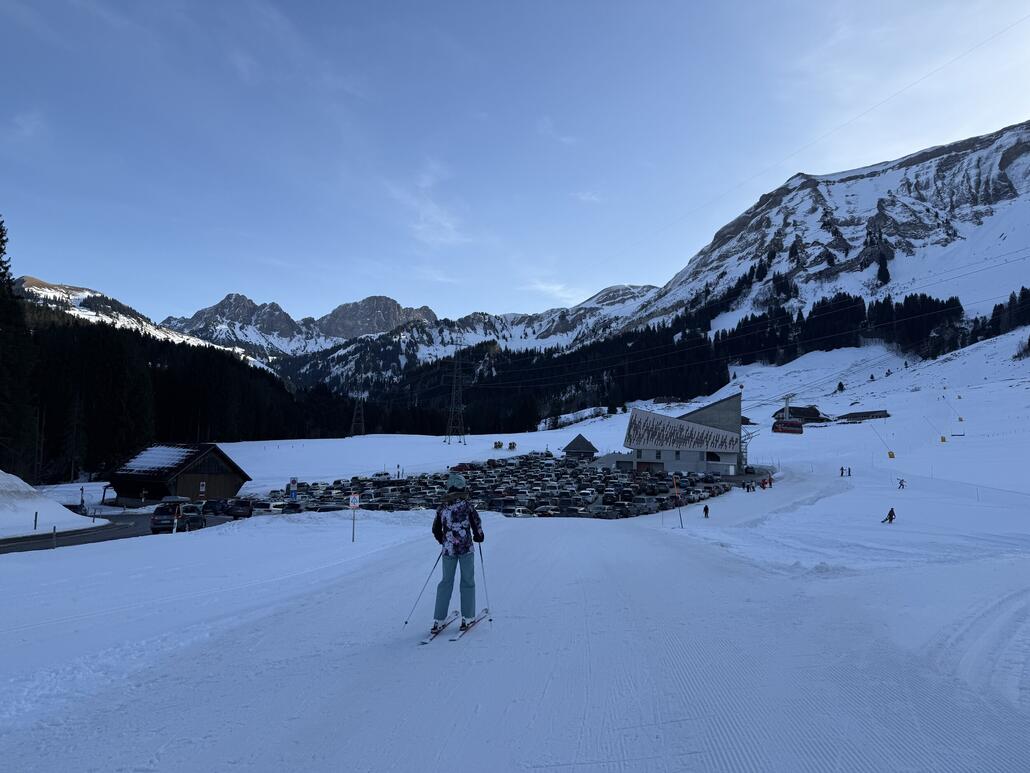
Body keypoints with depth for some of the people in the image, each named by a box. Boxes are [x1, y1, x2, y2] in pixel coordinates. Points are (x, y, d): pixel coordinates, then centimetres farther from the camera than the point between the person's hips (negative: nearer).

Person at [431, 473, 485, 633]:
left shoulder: (442, 507, 4)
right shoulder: (466, 504, -8)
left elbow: (436, 529, 12)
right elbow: (477, 523, -4)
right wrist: (478, 536, 16)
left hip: (448, 548, 4)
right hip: (465, 548, -3)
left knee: (446, 582, 12)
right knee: (467, 581, 9)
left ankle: (438, 620, 10)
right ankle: (467, 617, 11)